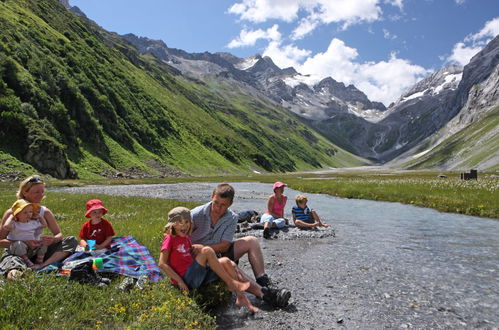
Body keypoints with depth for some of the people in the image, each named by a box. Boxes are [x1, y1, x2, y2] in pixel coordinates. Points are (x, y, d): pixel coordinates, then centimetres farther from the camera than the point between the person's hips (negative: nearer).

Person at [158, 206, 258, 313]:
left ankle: (241, 297, -6)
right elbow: (162, 264, -13)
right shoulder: (170, 238, -6)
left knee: (225, 261, -4)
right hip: (186, 279, -8)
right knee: (207, 250, -24)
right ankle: (230, 283, -15)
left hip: (196, 276, 8)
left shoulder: (185, 238, 16)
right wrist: (179, 280, -17)